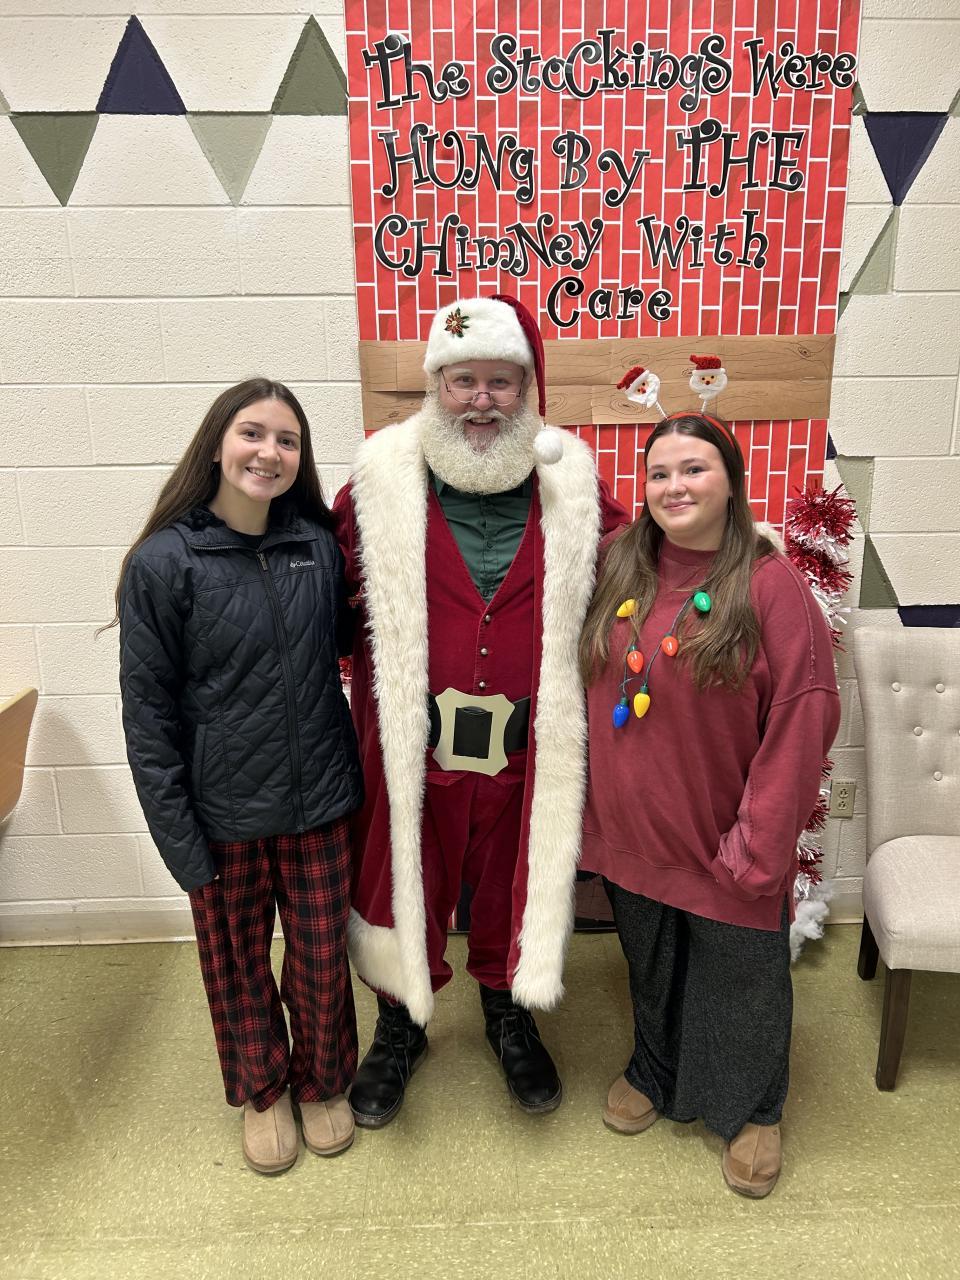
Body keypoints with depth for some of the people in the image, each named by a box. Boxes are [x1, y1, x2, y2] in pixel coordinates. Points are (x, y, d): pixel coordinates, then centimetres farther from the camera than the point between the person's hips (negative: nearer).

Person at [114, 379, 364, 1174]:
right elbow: (147, 713, -9)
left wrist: (355, 776, 3)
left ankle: (322, 1083, 43)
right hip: (223, 812, -2)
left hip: (319, 803, 2)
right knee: (239, 966, 17)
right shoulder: (162, 563, -12)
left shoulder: (320, 546, -4)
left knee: (322, 959, 15)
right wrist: (179, 837, -10)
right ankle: (261, 1093, 44)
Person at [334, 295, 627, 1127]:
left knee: (515, 884, 21)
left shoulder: (571, 482, -1)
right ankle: (400, 1026, 45)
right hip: (412, 741, -1)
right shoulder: (382, 481, -6)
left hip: (529, 742, 2)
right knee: (406, 885, 17)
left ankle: (510, 1013, 50)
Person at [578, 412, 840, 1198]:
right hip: (634, 830, 4)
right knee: (651, 971, 23)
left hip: (722, 839, -3)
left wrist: (760, 844, -16)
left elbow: (801, 721, -16)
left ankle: (751, 1111, 42)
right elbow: (592, 691, 5)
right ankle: (656, 1075, 49)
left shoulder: (771, 585, -15)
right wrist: (594, 801, 1)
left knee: (740, 979, 16)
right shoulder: (617, 571, -2)